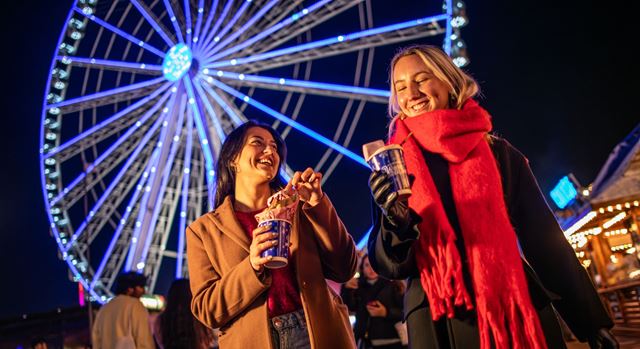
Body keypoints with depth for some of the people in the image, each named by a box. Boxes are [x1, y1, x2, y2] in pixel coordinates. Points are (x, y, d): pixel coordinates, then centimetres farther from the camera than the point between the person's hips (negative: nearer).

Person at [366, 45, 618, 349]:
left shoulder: (497, 151, 2)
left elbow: (544, 238, 6)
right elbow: (388, 266, -3)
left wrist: (591, 322, 7)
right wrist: (397, 222, -25)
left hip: (518, 314, 2)